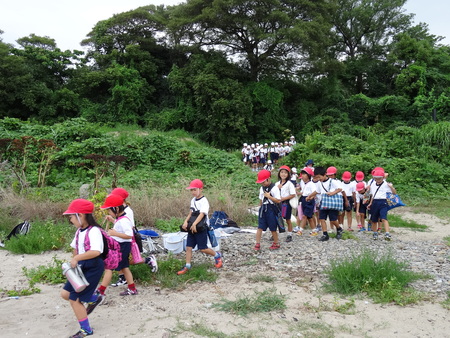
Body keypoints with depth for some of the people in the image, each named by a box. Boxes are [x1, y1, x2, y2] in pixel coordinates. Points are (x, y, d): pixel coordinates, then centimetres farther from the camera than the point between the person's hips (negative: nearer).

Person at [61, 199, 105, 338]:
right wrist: (74, 262, 5)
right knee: (65, 294, 12)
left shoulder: (93, 231, -22)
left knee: (74, 299, -2)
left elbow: (96, 251, -35)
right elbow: (76, 248, 18)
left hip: (93, 268, -9)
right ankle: (92, 298, 30)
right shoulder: (79, 231, 6)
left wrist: (76, 258, -29)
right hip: (81, 267, 9)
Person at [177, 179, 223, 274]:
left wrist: (194, 224, -36)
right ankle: (187, 266, 12)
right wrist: (186, 221, -10)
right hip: (192, 228, 7)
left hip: (201, 228, -7)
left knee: (203, 248, -1)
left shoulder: (204, 201, -13)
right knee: (188, 247, 3)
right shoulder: (193, 200, 11)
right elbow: (190, 213, 8)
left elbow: (202, 214, -24)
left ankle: (217, 256, 23)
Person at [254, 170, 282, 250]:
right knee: (260, 227, 0)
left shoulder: (274, 188, -12)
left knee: (273, 228, 6)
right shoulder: (262, 188, 10)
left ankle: (276, 244, 23)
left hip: (271, 209, -5)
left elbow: (278, 200, -17)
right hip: (263, 209, 6)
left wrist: (269, 196, -19)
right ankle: (257, 244, 3)